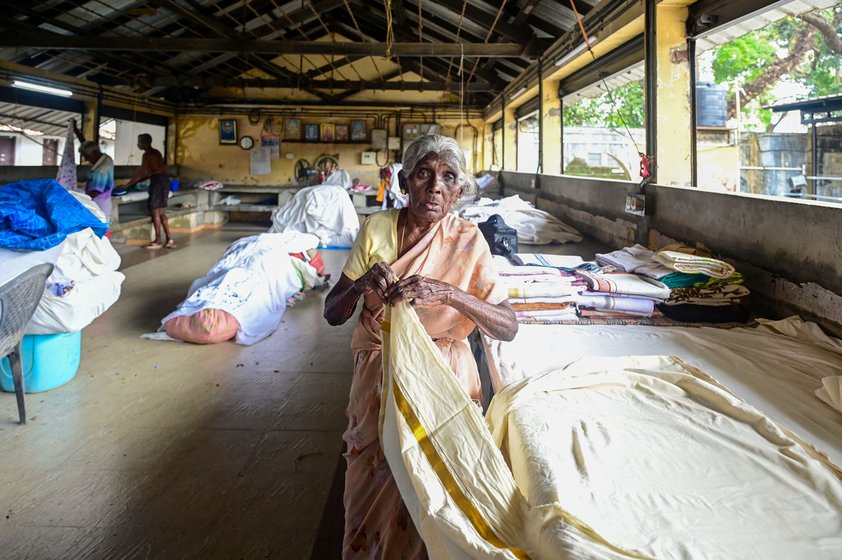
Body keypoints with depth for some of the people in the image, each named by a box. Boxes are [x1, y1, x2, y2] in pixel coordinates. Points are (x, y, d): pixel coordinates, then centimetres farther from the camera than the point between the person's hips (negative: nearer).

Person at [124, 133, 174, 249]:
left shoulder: (147, 154, -7)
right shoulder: (156, 153, 20)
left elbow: (141, 172, -11)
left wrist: (128, 184, -5)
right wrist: (136, 181, 25)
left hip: (157, 181, -9)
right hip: (164, 180, 9)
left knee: (155, 211, -4)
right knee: (161, 212, 10)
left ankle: (158, 241, -2)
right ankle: (169, 239, 7)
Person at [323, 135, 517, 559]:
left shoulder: (468, 241, -10)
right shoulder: (376, 229, -7)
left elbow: (508, 327, -18)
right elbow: (332, 314, -6)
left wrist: (448, 293, -33)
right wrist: (361, 284, -27)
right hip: (378, 376, 2)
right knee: (374, 482, 10)